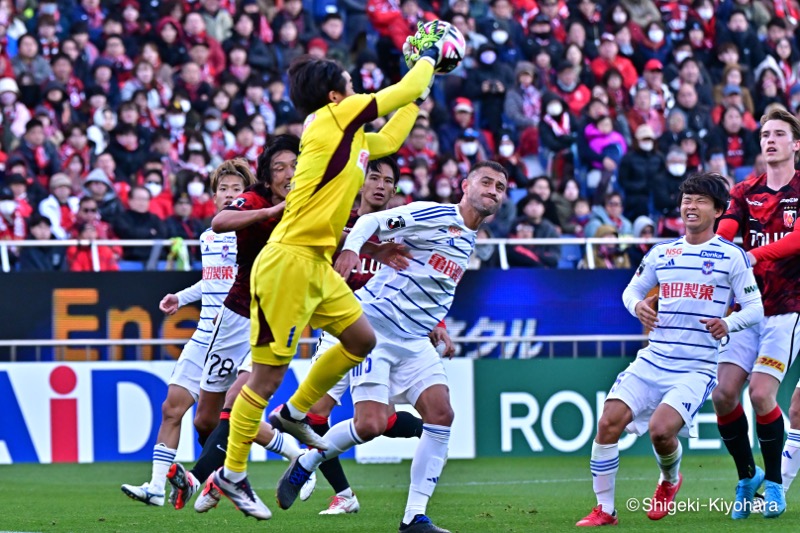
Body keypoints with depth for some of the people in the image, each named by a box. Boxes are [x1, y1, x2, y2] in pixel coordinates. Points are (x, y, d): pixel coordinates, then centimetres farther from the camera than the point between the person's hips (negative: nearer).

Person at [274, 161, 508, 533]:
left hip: (414, 341, 8)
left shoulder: (470, 242, 15)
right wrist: (350, 248, -33)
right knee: (371, 424, -16)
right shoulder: (435, 215, -10)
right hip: (375, 328, -8)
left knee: (441, 414, -10)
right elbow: (371, 221, -16)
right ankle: (304, 465, 12)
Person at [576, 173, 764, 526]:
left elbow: (755, 307, 1)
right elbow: (632, 289, 24)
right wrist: (637, 305, 0)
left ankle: (670, 480, 13)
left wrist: (728, 324, -19)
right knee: (609, 421, -15)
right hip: (653, 360, 4)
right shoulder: (661, 253, 13)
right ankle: (604, 510, -2)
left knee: (660, 429, -24)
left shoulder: (731, 256, 1)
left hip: (697, 368, -4)